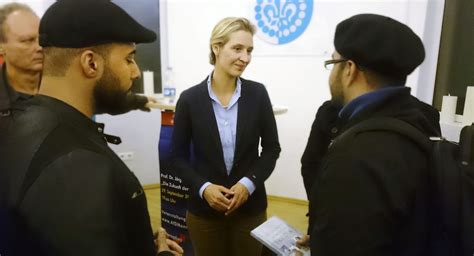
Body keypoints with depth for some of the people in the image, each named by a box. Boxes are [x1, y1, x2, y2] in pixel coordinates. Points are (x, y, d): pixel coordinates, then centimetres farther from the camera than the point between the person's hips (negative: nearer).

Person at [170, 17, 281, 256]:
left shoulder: (258, 93, -6)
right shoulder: (190, 99, -8)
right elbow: (178, 156, -2)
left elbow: (272, 148, -1)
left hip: (251, 207, 1)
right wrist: (203, 187, -16)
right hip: (204, 209, 0)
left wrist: (249, 183, -14)